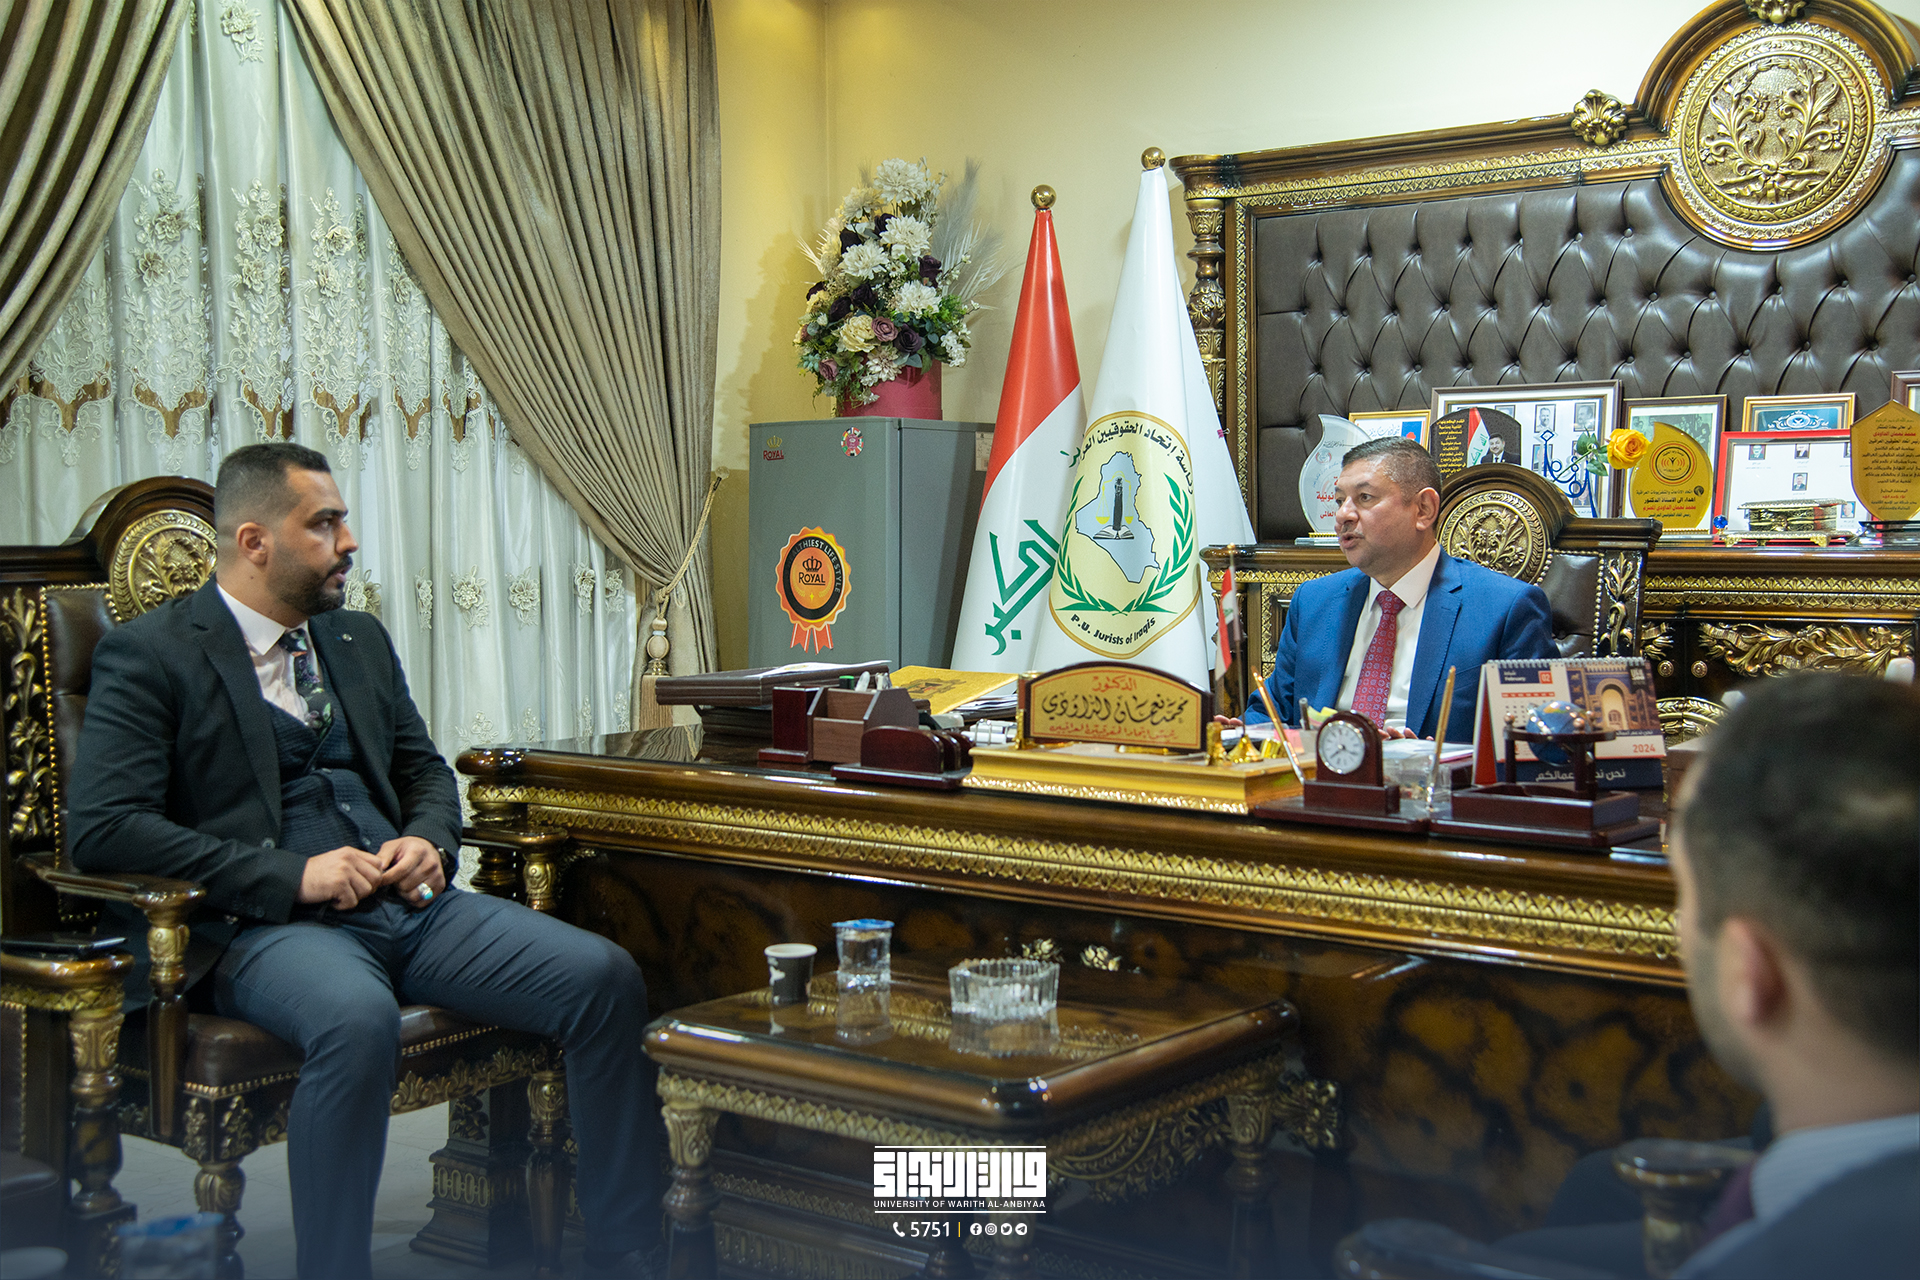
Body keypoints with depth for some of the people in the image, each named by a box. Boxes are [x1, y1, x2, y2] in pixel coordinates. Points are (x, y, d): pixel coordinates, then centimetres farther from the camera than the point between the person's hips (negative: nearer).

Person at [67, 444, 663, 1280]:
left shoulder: (361, 639, 20)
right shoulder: (149, 654, 0)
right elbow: (103, 828, -11)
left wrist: (428, 841, 2)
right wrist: (293, 874, -16)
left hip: (407, 905, 6)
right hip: (264, 926, -6)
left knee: (605, 977, -15)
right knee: (359, 1020, -40)